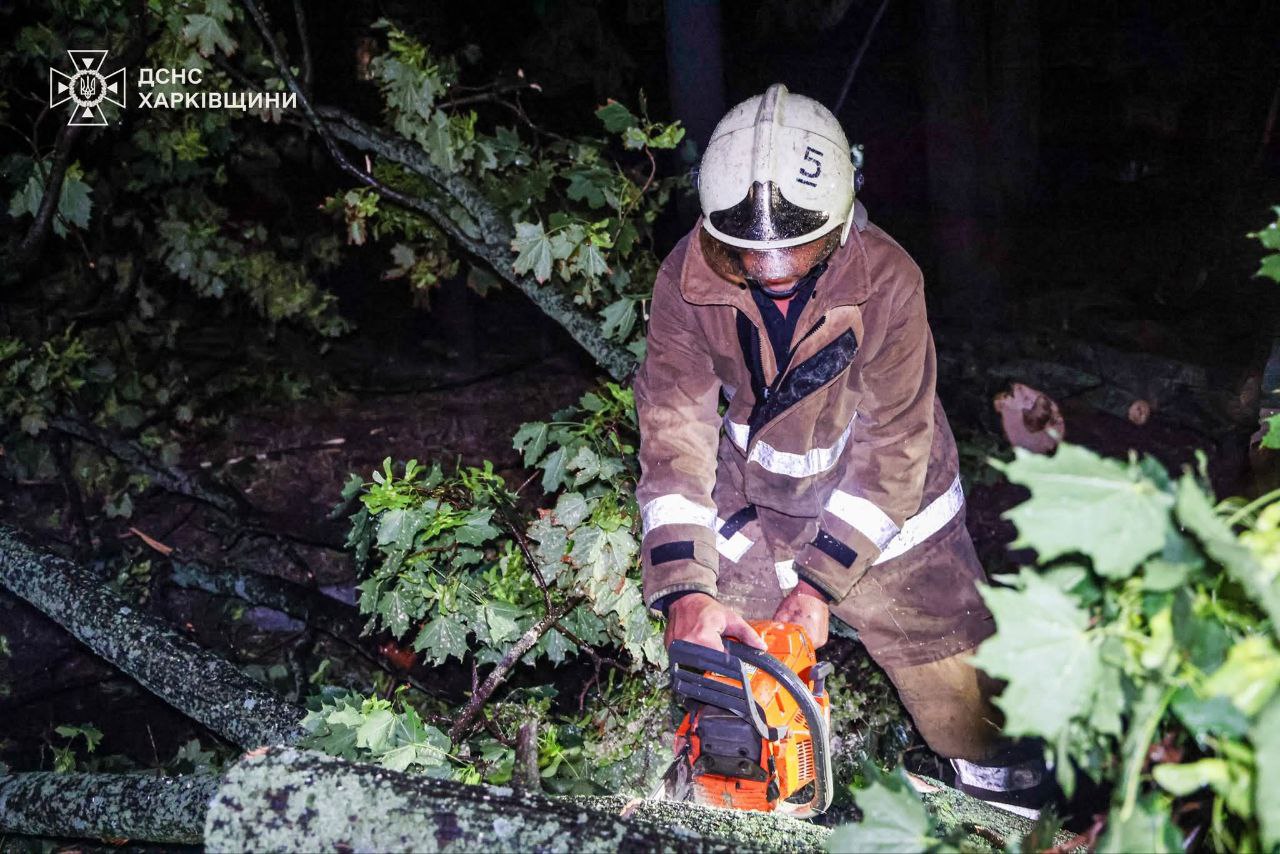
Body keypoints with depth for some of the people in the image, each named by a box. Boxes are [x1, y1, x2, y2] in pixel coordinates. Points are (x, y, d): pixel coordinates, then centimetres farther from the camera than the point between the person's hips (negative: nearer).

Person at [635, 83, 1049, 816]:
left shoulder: (887, 278, -28)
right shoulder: (688, 279, -22)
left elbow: (891, 448, -23)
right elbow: (676, 433, -23)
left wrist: (821, 582, -27)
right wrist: (684, 587, -33)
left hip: (886, 505, -2)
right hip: (752, 504, 2)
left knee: (959, 690, 7)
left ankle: (1005, 783, 36)